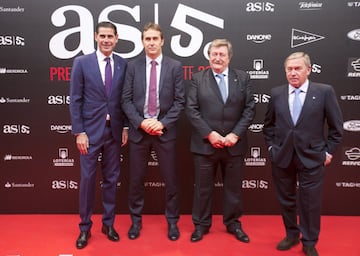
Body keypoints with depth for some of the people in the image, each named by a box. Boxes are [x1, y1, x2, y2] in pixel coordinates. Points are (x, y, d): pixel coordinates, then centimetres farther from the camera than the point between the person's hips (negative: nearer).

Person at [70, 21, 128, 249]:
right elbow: (75, 100, -4)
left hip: (114, 130, 2)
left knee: (111, 178, 11)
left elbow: (125, 99, 8)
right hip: (90, 130, -2)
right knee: (88, 178, 5)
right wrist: (79, 132, -9)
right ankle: (85, 227, 21)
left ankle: (108, 223, 26)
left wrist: (125, 127, 3)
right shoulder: (82, 63, -2)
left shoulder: (123, 64, 4)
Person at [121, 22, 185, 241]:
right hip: (138, 130, 1)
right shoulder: (133, 66, 4)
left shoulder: (175, 67, 1)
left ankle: (172, 221, 25)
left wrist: (163, 123, -12)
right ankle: (136, 220, 28)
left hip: (165, 131, -1)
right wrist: (141, 122, -12)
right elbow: (126, 100, 1)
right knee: (136, 179, 10)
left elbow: (179, 101, -2)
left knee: (170, 179, 7)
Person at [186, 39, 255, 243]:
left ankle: (233, 223, 32)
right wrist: (210, 134, -13)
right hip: (205, 143, -1)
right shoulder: (198, 79, 2)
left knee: (233, 187, 14)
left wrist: (235, 134, -10)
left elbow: (250, 109, 0)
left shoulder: (243, 78, 5)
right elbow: (192, 110, -4)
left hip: (234, 144, 1)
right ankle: (201, 224, 27)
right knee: (203, 187, 10)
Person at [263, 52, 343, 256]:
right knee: (286, 200, 14)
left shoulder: (325, 92, -6)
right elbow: (269, 124, 14)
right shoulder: (276, 93, 3)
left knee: (311, 202, 6)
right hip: (282, 157, 3)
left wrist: (328, 151, -1)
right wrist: (271, 146, 7)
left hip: (312, 158, -2)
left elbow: (336, 126, 0)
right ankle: (292, 235, 35)